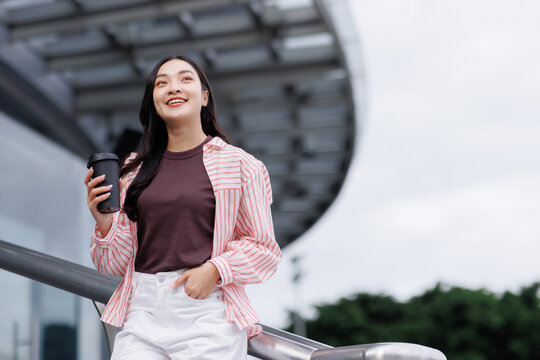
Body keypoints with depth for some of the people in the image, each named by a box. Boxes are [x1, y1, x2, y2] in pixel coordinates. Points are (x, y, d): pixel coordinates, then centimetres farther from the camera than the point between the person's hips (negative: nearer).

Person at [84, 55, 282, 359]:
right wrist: (104, 223, -5)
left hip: (208, 314, -2)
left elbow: (263, 249, 5)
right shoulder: (136, 168, 11)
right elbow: (117, 264, 14)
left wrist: (215, 270, -11)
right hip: (142, 314, 3)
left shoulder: (239, 164, 1)